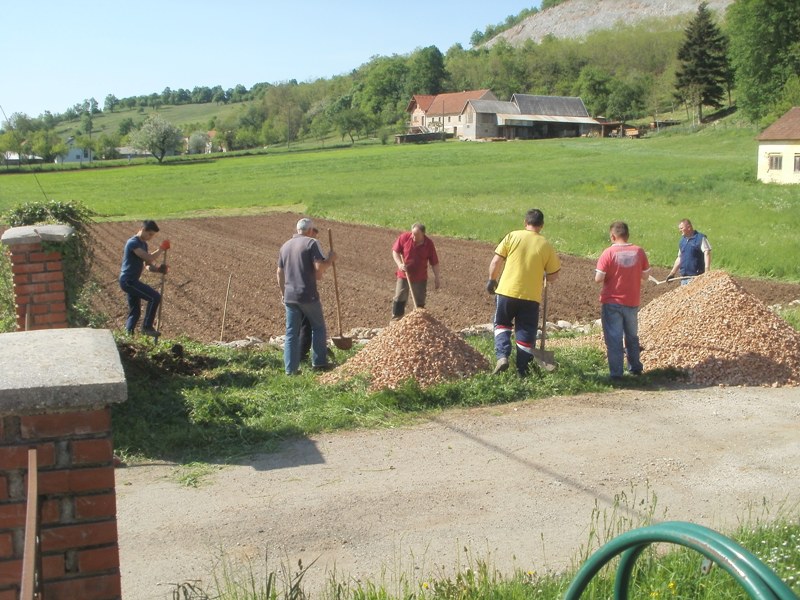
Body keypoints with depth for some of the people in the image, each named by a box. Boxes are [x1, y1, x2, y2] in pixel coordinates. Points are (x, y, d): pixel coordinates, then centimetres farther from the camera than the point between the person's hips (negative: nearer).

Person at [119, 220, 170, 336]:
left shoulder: (143, 244, 14)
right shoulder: (133, 243, -16)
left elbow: (149, 265, 12)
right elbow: (149, 258, -26)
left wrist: (158, 268, -9)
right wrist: (162, 248, -13)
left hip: (131, 281, 10)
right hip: (128, 280, -10)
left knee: (135, 312, 13)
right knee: (155, 297, -17)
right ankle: (147, 327, -9)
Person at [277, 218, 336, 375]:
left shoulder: (285, 246, 12)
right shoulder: (311, 243, -6)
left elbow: (280, 273, 16)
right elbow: (319, 267, -16)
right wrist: (330, 260, 1)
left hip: (290, 296, 5)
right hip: (308, 295, -5)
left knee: (291, 333, 8)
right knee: (318, 328, 13)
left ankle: (290, 369, 8)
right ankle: (319, 362, 15)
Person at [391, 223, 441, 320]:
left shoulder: (429, 244, -13)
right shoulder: (404, 237, -14)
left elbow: (434, 262, -5)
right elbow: (395, 251, -3)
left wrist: (436, 277, -5)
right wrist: (399, 264, -19)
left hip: (420, 278, 0)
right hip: (404, 275, 0)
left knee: (420, 301, 10)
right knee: (399, 298, 7)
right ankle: (396, 318, 21)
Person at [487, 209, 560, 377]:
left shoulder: (512, 236, -3)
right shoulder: (545, 245, -1)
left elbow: (496, 261, -4)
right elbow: (553, 276, 3)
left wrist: (492, 280, 11)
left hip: (507, 291, 0)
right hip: (531, 296, 0)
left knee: (502, 325, 19)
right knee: (526, 333, 11)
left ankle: (502, 356, -2)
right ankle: (522, 370, 15)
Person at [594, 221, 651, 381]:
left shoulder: (609, 253, -14)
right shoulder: (639, 252, -4)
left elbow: (598, 278, -16)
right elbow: (645, 275, 3)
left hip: (611, 303, -4)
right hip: (632, 302, 4)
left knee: (614, 339, 2)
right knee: (632, 336, 21)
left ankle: (616, 373, 2)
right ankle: (635, 368, 32)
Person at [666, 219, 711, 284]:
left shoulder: (700, 238, -6)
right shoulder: (682, 241, 16)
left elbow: (707, 253, -14)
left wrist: (707, 270, -26)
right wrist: (672, 273, 18)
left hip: (696, 276, -7)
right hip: (684, 276, 7)